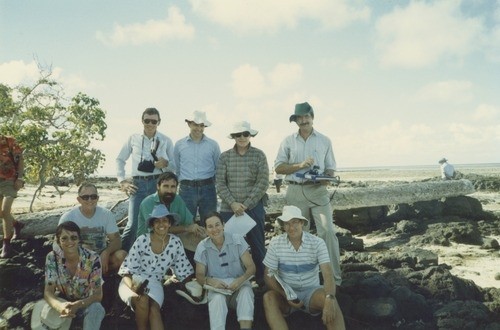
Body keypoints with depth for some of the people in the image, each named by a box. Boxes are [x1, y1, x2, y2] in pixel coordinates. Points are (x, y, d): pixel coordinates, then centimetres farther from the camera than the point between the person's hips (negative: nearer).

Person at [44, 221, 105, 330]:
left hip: (86, 303, -1)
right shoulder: (52, 258, -16)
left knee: (96, 309, -34)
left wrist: (77, 305, -41)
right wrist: (59, 306, -43)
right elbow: (48, 292, -19)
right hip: (62, 301, 2)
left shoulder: (93, 258, -21)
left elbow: (98, 295, -20)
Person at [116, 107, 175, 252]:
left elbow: (174, 166, 11)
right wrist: (122, 181, 7)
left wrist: (166, 164, -12)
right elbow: (120, 160, 16)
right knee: (133, 224, -6)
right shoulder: (133, 139, 9)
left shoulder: (166, 141, 7)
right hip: (138, 184, 0)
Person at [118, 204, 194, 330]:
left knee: (154, 309, -29)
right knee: (143, 301, -34)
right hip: (134, 280, -2)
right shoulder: (142, 240, -10)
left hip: (154, 284, 2)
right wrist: (132, 286, -30)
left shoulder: (175, 242, -2)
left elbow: (183, 269, 7)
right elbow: (127, 268, -11)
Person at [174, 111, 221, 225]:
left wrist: (211, 182, 4)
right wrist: (183, 182, 8)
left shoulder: (213, 145, 5)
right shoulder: (179, 144, 7)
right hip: (186, 189, 0)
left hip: (207, 189, 0)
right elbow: (176, 168, 13)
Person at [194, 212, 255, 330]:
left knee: (246, 292, -33)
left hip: (239, 283, 0)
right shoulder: (202, 247, -2)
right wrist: (209, 281, -24)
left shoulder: (237, 240, -6)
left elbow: (251, 267, -6)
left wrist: (241, 280, -27)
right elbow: (199, 275, 1)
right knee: (217, 298, -34)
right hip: (216, 286, 0)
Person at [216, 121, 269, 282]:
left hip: (254, 208, -1)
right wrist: (233, 203, -12)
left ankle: (261, 279, 21)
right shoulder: (225, 156, 4)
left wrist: (246, 204, -11)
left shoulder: (259, 155, 0)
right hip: (229, 209, 1)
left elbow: (263, 183, -5)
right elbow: (220, 183, 0)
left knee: (257, 245, 6)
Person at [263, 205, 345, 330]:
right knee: (268, 298, -31)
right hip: (286, 292, 1)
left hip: (311, 291, -1)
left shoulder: (317, 243, -11)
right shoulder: (275, 243, -9)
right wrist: (286, 296, -21)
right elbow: (269, 275, -5)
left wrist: (329, 299, -42)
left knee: (329, 299, -33)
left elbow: (327, 274, -21)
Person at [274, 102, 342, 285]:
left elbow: (330, 168, 12)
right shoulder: (288, 141, 9)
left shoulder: (324, 141, 11)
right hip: (296, 192, 1)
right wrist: (300, 165, -12)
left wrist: (327, 178, -11)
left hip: (318, 190, 0)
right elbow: (278, 167, 3)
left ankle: (334, 277, -2)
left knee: (328, 231, -10)